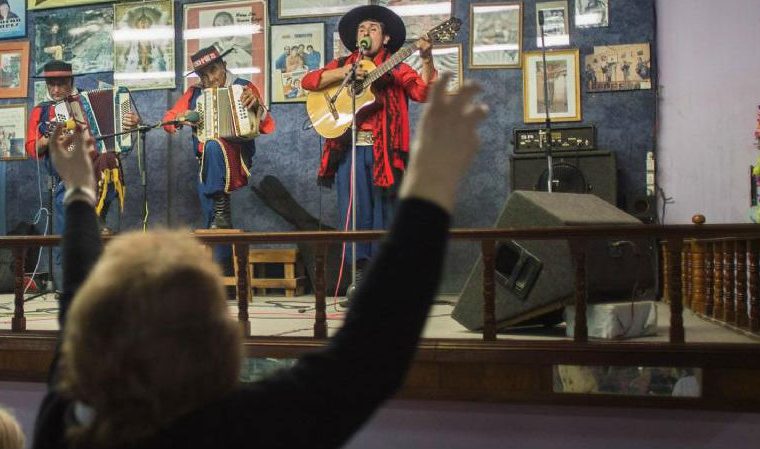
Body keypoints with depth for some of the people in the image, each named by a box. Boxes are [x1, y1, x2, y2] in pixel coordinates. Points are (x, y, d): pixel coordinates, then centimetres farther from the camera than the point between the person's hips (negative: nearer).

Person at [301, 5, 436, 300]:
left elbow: (424, 92, -5)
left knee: (385, 212, 1)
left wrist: (426, 60, -19)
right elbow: (308, 81, 4)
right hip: (348, 148, 2)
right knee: (353, 212, 0)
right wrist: (342, 73, -9)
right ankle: (359, 275, 9)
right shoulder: (342, 65, 17)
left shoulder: (395, 69, 10)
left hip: (384, 149, -1)